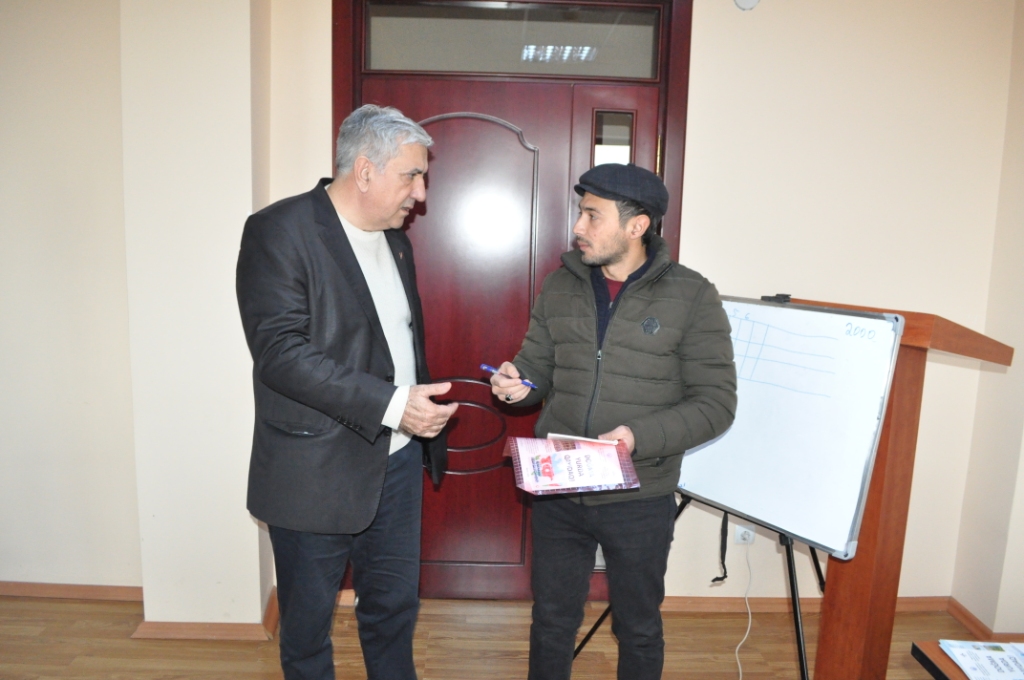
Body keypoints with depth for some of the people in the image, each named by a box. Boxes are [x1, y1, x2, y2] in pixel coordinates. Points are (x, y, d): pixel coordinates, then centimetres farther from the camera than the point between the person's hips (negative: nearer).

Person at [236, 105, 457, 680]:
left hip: (397, 461, 7)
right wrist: (390, 405, -27)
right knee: (307, 623, 15)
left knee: (395, 607, 20)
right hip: (317, 472, -6)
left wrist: (423, 407, 10)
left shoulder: (395, 239, 10)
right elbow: (281, 352, -23)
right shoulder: (279, 231, -14)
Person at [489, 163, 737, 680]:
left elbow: (716, 402, -10)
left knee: (639, 630, 20)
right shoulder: (561, 285, 2)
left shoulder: (691, 297, -10)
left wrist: (641, 437, -24)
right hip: (557, 493, 3)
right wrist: (518, 383, -14)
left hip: (639, 500, -3)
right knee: (551, 622, 20)